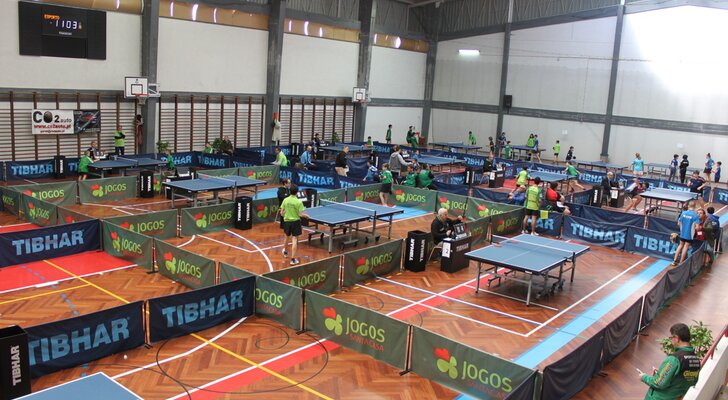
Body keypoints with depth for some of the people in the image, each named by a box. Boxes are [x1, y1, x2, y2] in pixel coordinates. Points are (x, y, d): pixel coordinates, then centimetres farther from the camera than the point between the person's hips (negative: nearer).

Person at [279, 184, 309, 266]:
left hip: (287, 221, 4)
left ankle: (285, 251, 50)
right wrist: (306, 215, 4)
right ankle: (293, 259, -5)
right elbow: (301, 214, -16)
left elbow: (281, 213, 1)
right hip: (295, 222, -4)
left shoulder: (285, 200, -5)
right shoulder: (298, 202, -16)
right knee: (294, 239, -2)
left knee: (287, 237, 26)